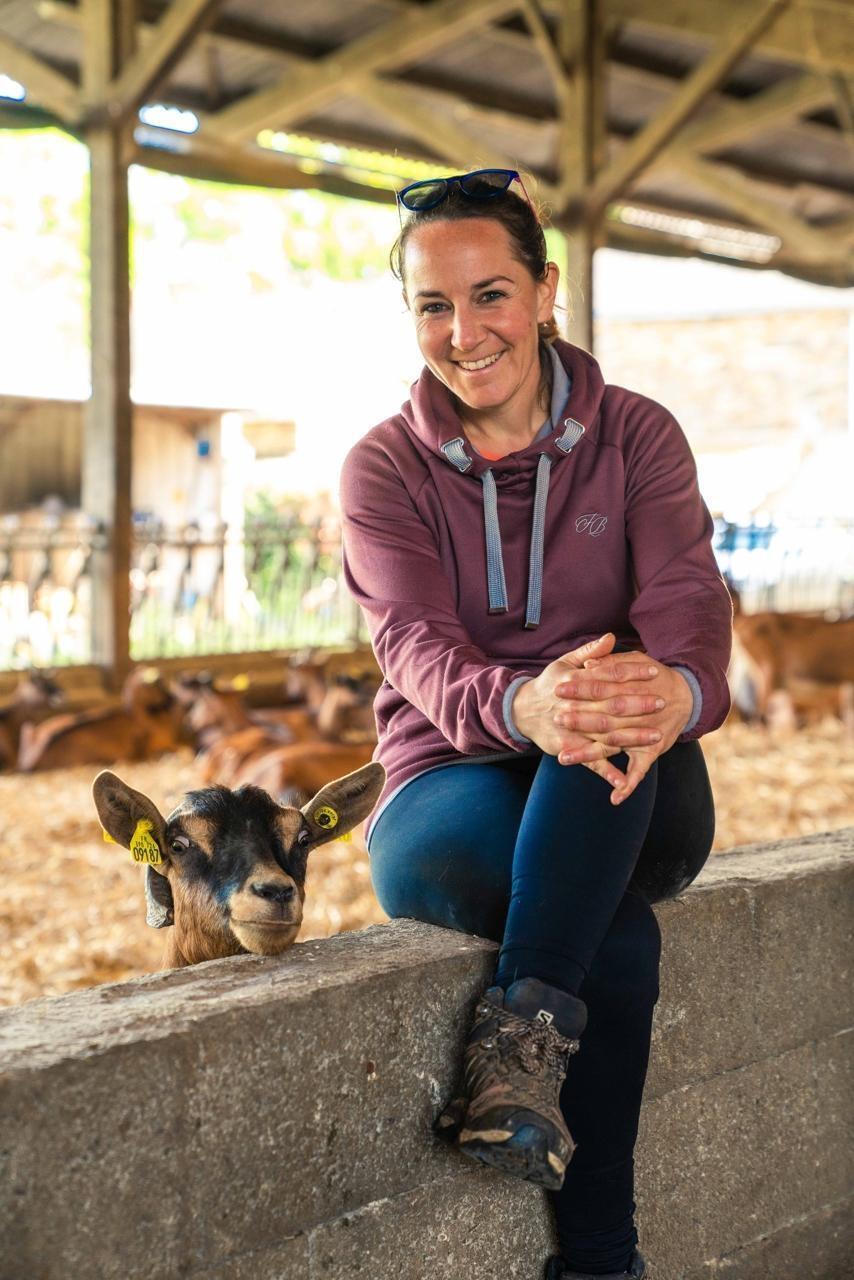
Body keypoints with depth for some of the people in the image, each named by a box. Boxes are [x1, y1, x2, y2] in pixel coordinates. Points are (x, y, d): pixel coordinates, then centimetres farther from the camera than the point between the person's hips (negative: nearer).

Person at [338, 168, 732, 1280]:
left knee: (624, 702, -38)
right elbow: (418, 651, -19)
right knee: (617, 943, -37)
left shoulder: (635, 436, 2)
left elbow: (688, 597, -15)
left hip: (627, 807, 1)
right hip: (454, 790, -1)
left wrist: (678, 689, -44)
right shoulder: (385, 469, -1)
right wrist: (522, 708, -46)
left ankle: (522, 1031, -40)